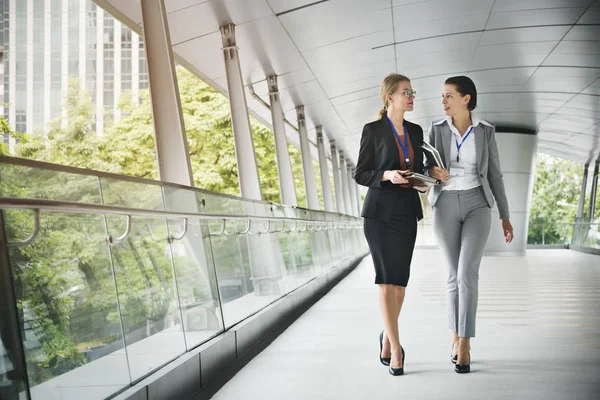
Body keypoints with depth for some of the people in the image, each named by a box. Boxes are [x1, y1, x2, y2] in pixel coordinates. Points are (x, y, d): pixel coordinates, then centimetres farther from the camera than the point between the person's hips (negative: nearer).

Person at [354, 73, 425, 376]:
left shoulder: (416, 131, 11)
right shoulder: (373, 130, -4)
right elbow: (360, 174, -4)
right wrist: (386, 175, -21)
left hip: (407, 212, 5)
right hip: (380, 211, -5)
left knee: (400, 280, 7)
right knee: (388, 280, -6)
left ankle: (388, 335, 27)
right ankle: (395, 346, 1)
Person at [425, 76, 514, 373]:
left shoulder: (486, 132, 2)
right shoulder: (437, 130, 4)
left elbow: (494, 175, 7)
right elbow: (426, 169, 7)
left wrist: (505, 216, 6)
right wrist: (432, 171, -19)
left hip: (477, 207, -1)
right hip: (446, 207, 1)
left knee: (468, 274, -15)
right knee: (455, 276, 4)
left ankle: (463, 346, -8)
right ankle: (457, 338, 22)